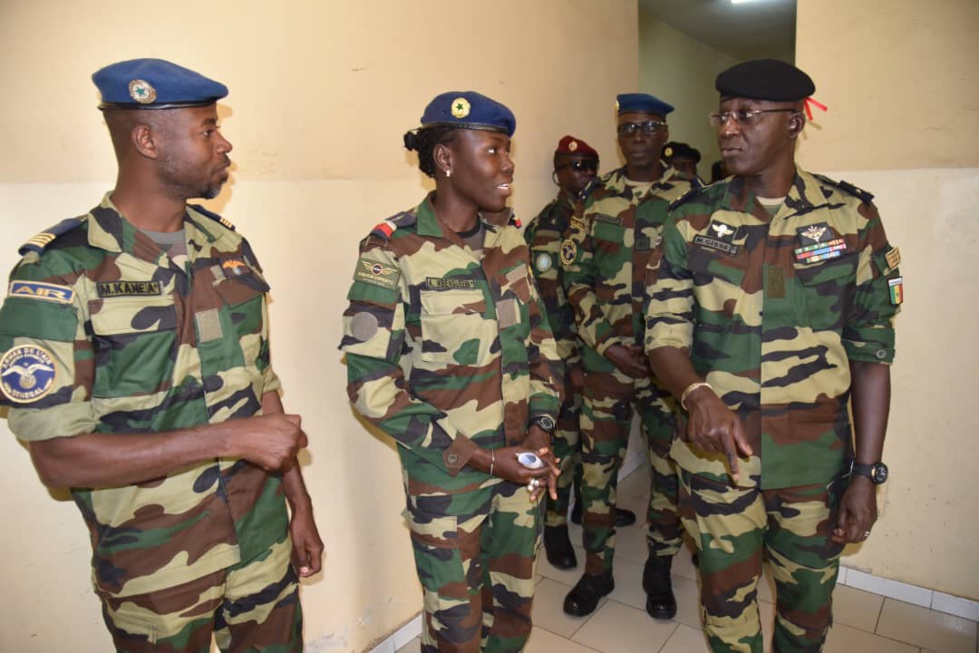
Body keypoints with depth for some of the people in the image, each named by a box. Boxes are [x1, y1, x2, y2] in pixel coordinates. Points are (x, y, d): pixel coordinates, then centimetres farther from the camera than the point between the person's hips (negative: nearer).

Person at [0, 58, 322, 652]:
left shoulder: (228, 248, 2)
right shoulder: (61, 273, -15)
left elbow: (262, 388, 6)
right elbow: (58, 456, -18)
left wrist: (300, 504, 8)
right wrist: (226, 438, -23)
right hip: (156, 566, -4)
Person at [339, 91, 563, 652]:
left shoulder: (509, 237, 2)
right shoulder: (392, 251, -16)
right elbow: (371, 385, -18)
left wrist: (541, 427, -4)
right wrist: (480, 458, -17)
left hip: (524, 464, 5)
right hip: (447, 475, -5)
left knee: (516, 608, 22)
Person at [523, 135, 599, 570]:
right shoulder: (546, 229, -11)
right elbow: (548, 305, -15)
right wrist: (570, 364, -16)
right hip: (566, 353, -6)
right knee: (564, 440, 1)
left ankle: (588, 503, 36)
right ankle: (555, 525, 16)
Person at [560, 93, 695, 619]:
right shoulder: (596, 198, 5)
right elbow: (575, 276, 3)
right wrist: (608, 344, -7)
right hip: (604, 359, 1)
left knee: (670, 466, 11)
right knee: (597, 466, 9)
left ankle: (659, 570, 33)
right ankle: (597, 569, 29)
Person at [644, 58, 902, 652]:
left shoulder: (852, 218, -4)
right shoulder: (693, 219, -2)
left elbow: (871, 351, -2)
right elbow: (666, 331, -5)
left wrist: (867, 472, -4)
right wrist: (698, 394, -26)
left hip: (816, 455, 0)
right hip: (715, 448, 0)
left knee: (808, 600, 20)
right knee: (727, 593, 17)